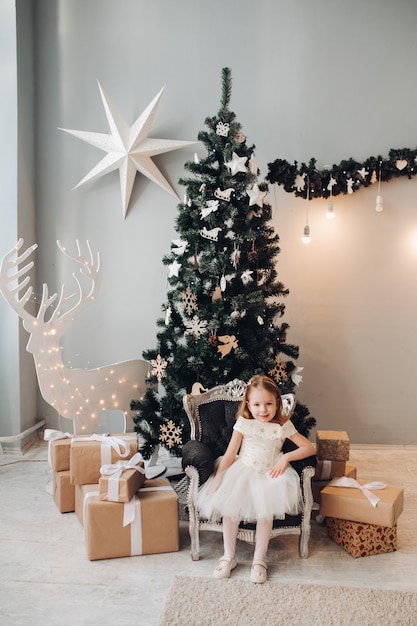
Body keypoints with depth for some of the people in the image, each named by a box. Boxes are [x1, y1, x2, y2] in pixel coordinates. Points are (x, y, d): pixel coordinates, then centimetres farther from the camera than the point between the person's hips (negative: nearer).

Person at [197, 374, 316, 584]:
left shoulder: (283, 426, -4)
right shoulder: (243, 423, -5)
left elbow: (310, 448, -5)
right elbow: (229, 454, -3)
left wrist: (286, 457, -17)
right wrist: (217, 479, -10)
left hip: (269, 474, -1)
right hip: (242, 472, 1)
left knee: (266, 509, -26)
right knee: (230, 505, -21)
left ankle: (259, 559, -9)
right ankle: (228, 557, -4)